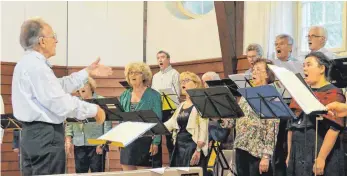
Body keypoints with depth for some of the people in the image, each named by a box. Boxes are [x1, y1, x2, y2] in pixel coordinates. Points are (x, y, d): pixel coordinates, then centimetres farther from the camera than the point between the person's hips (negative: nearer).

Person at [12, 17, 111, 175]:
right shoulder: (36, 66, -19)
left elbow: (59, 86, 21)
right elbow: (61, 103, -22)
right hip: (45, 135, -11)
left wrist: (87, 72, 22)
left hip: (33, 132, 11)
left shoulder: (29, 63, 15)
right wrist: (94, 110, -10)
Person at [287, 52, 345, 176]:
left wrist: (321, 158, -22)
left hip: (321, 156, -6)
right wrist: (290, 155, 14)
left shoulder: (333, 93, -7)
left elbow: (334, 128, -16)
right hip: (298, 156, 7)